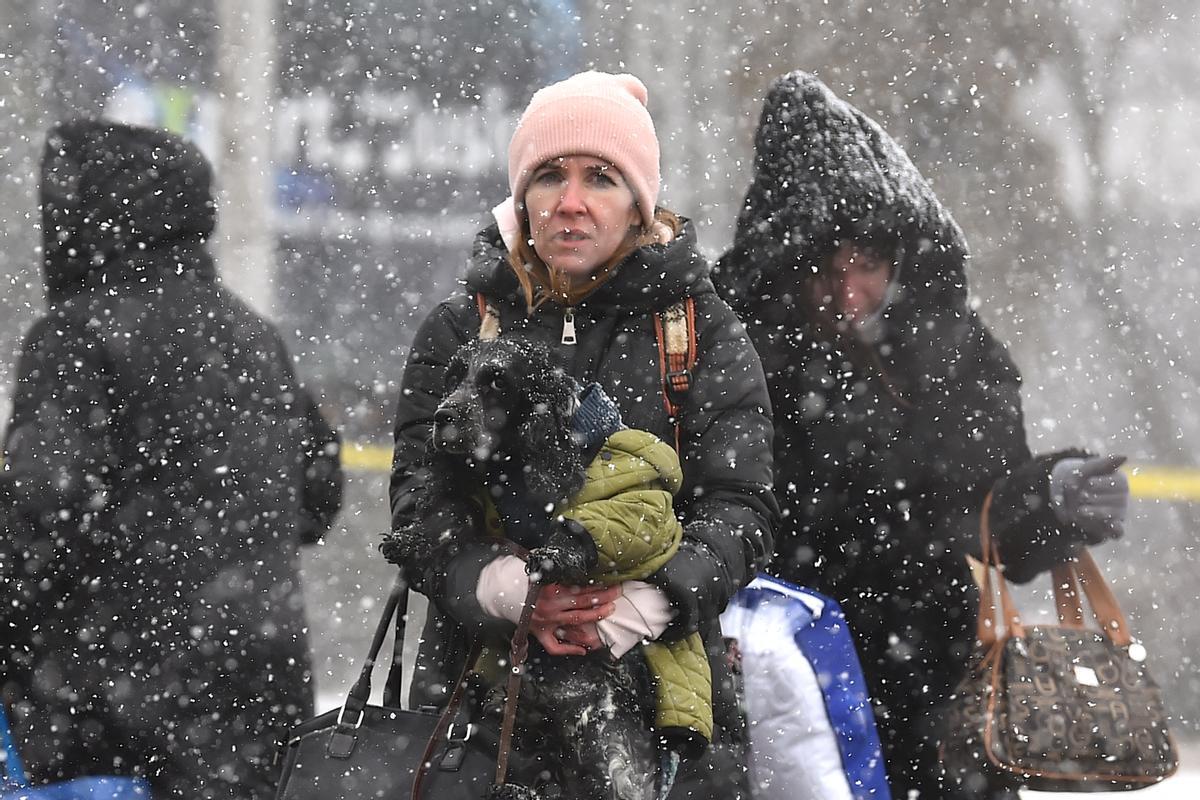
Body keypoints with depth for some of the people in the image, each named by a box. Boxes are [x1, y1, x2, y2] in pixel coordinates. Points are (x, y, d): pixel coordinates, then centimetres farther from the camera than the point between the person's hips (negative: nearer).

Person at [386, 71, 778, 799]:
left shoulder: (706, 333, 6)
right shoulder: (461, 330, 9)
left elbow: (740, 507, -3)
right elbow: (418, 498, -1)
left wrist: (644, 603, -22)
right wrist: (501, 585, -22)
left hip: (663, 684, -1)